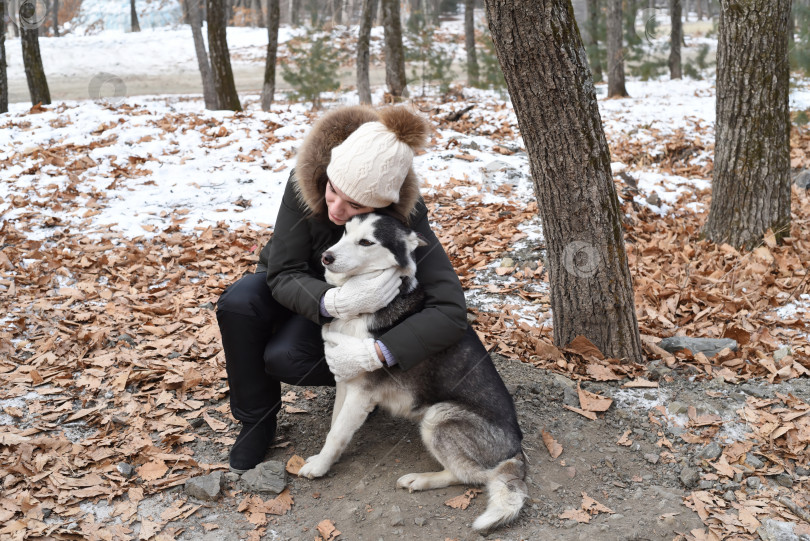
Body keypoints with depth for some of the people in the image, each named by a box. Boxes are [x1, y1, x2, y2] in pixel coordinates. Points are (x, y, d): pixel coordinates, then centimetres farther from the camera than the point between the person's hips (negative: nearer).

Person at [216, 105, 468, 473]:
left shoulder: (405, 218, -33)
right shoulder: (304, 182, -29)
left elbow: (451, 311, -38)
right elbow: (282, 274, -27)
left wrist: (374, 355, -46)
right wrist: (332, 302, -48)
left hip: (354, 301, -2)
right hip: (302, 290, 2)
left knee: (285, 357, -30)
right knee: (237, 303, -30)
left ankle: (364, 384, 3)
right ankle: (256, 420, -8)